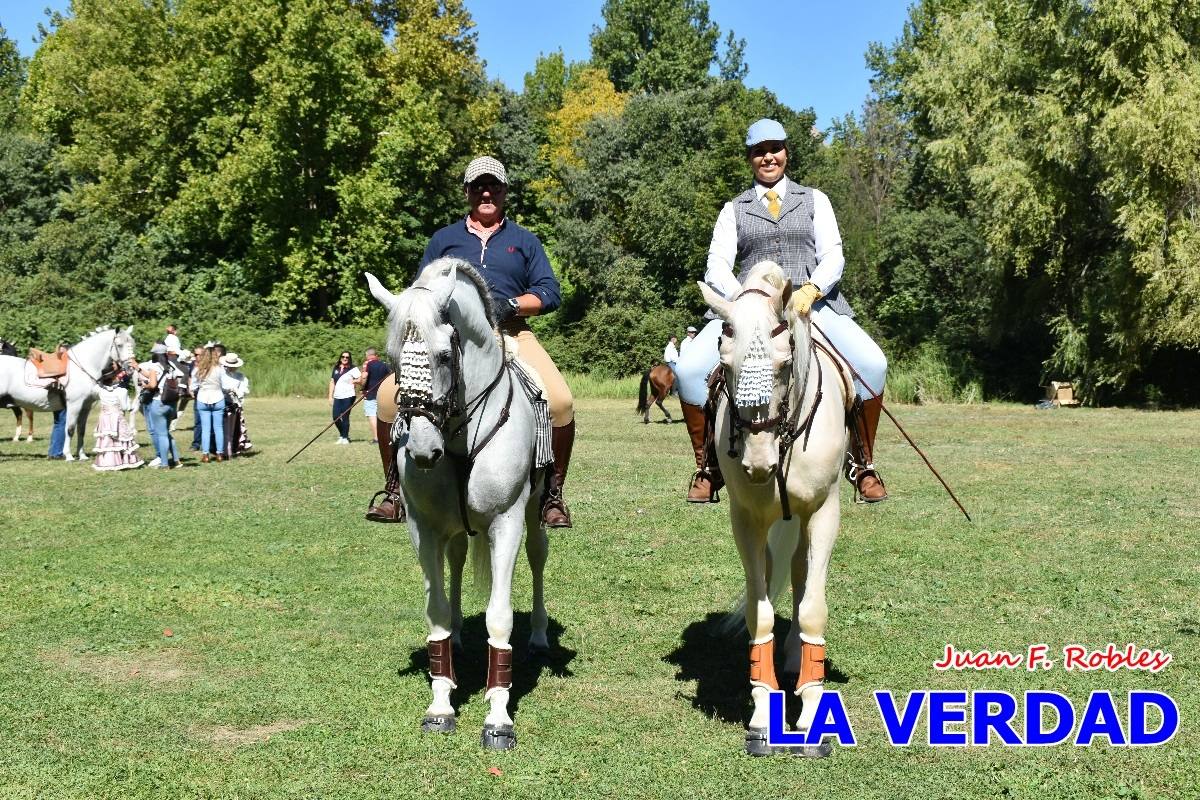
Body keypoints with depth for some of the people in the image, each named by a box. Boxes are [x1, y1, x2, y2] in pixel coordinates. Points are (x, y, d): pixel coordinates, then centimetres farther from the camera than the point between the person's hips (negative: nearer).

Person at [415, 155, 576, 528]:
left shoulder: (524, 240, 19)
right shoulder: (444, 239, 20)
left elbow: (550, 294, 10)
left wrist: (511, 305, -9)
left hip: (511, 333, 0)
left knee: (560, 400, -27)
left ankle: (553, 494, -9)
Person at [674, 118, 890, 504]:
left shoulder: (814, 200, 18)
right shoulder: (734, 209, 18)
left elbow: (833, 256, 6)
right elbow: (717, 265, 5)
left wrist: (810, 290, -17)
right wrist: (743, 298, -17)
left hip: (812, 303, 0)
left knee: (872, 363, -26)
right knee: (689, 368, -24)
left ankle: (862, 464, -7)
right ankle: (707, 467, -6)